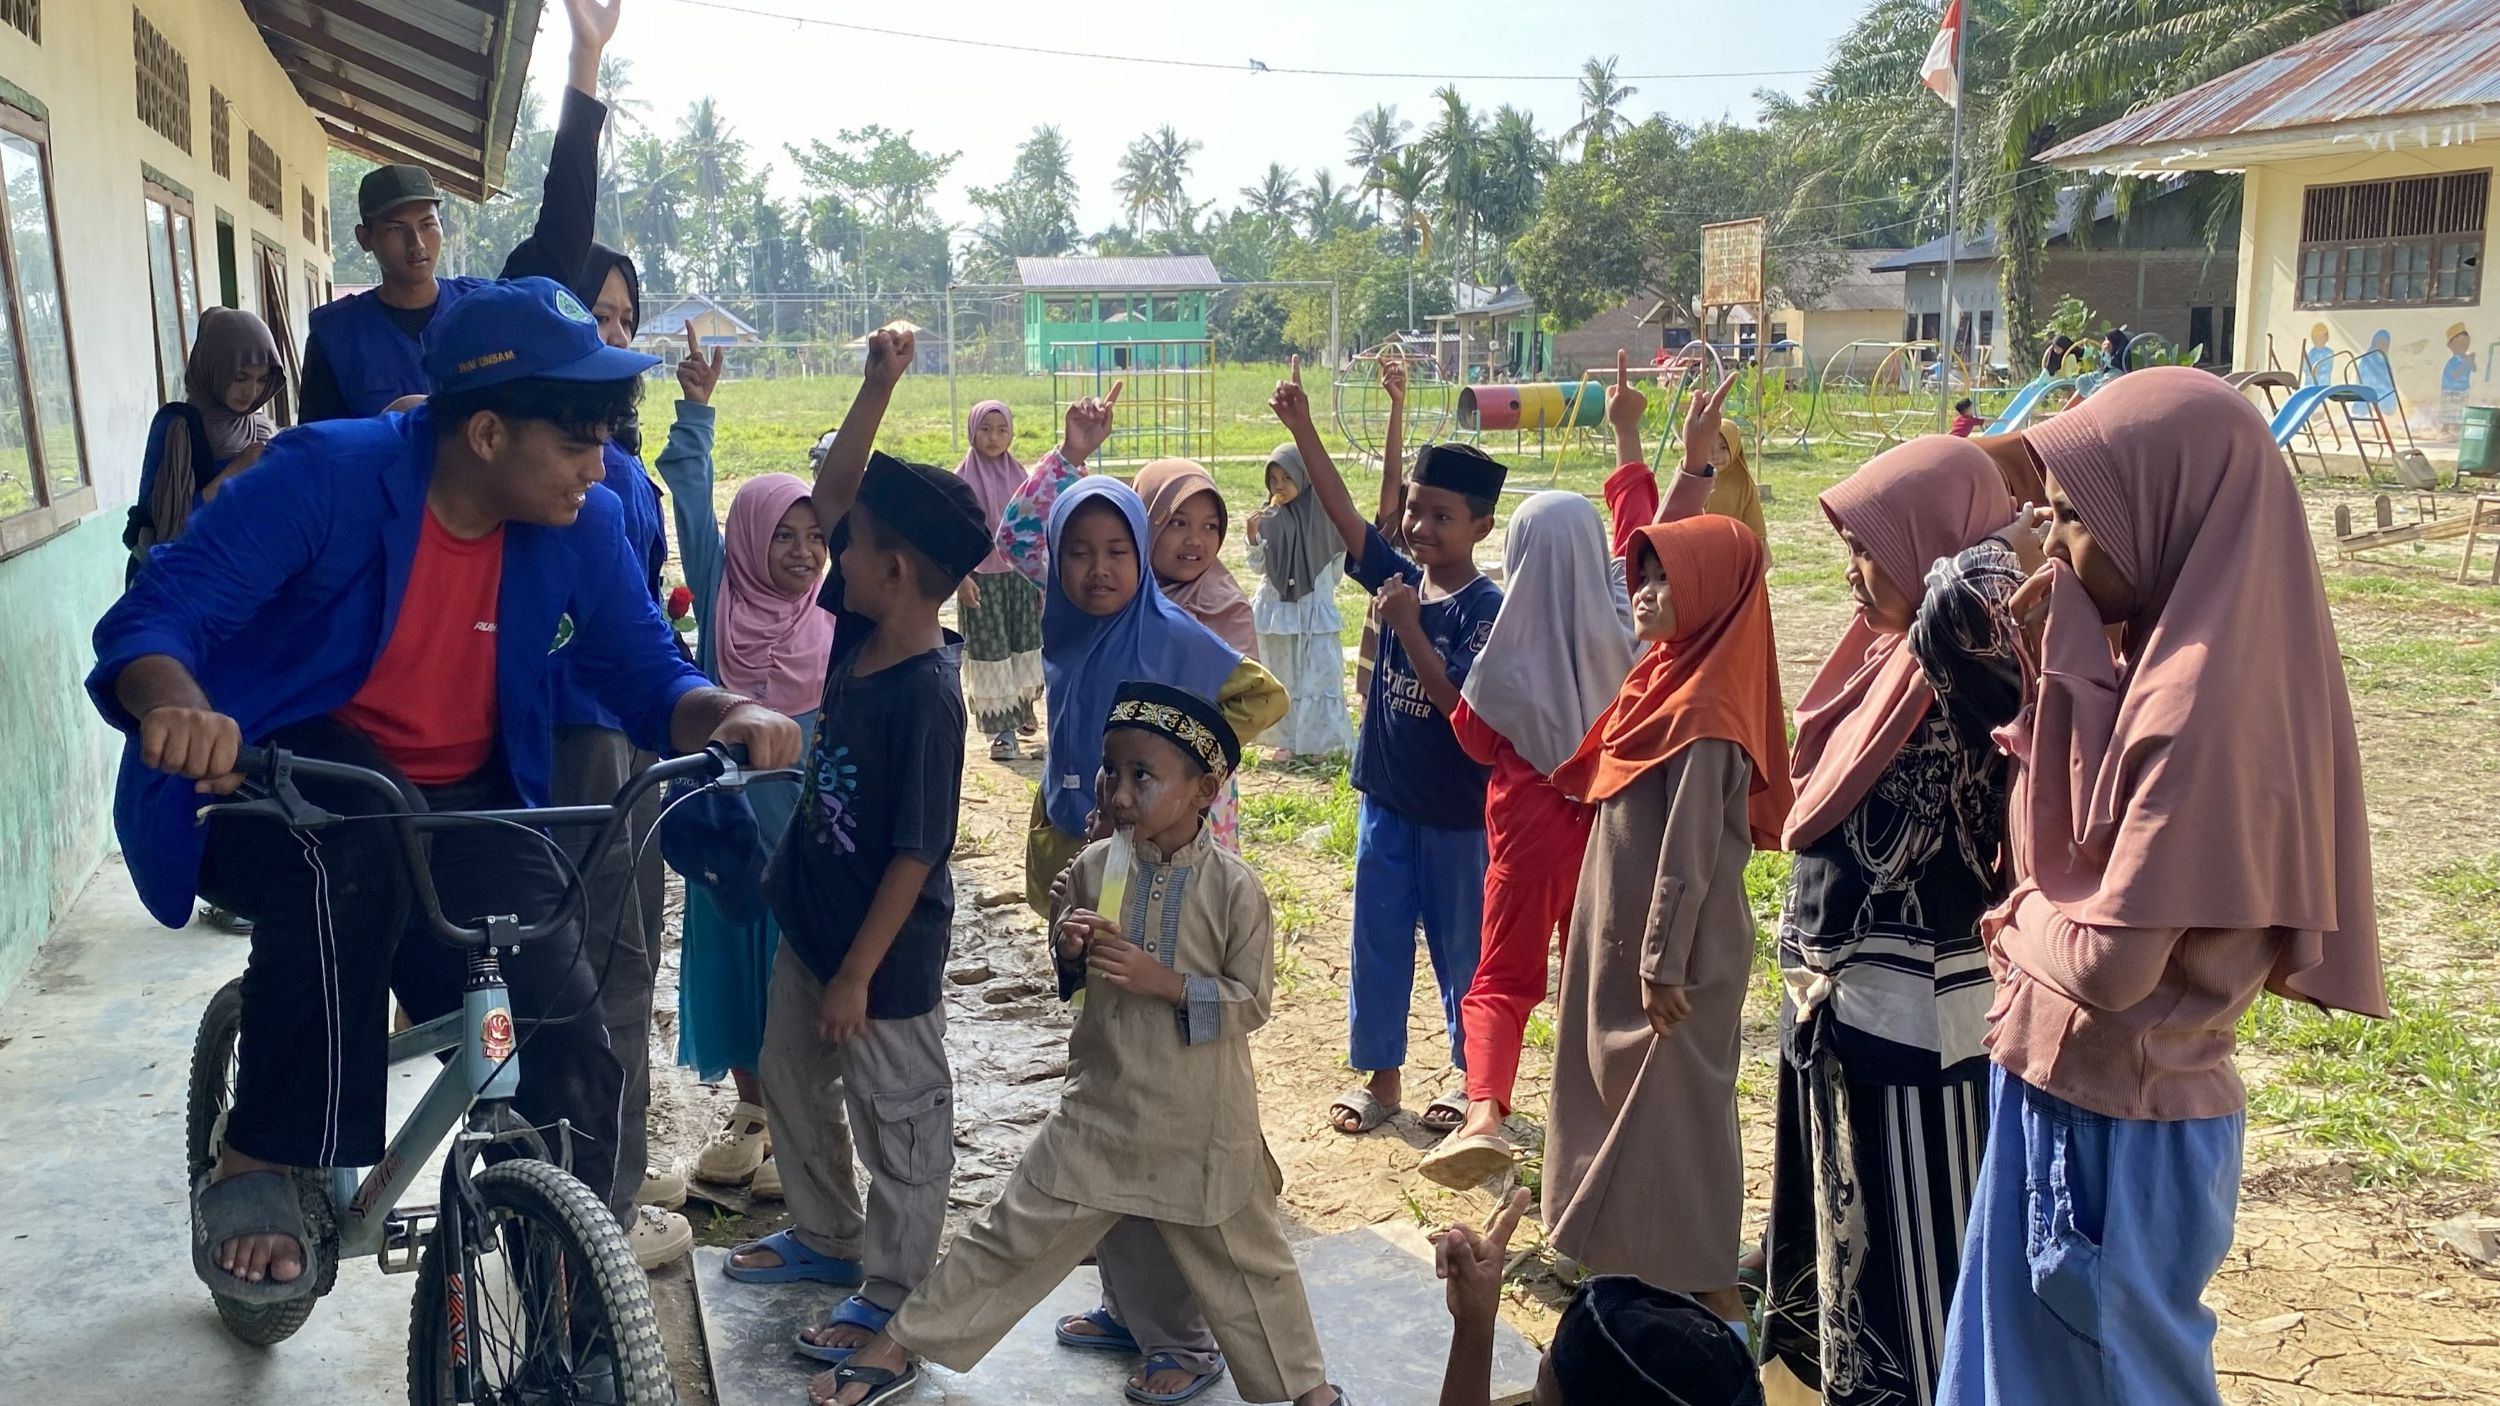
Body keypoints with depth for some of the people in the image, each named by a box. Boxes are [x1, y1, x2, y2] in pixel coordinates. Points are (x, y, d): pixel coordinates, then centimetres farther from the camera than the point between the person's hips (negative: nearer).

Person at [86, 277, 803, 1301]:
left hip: (455, 812, 4)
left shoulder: (580, 525, -7)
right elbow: (154, 616, -23)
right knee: (355, 842, -39)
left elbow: (649, 675, -4)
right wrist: (178, 707, -47)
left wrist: (728, 715, -28)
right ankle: (252, 1173, -23)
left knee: (568, 1050, -15)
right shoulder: (326, 475, -19)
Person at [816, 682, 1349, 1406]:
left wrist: (1165, 980, -23)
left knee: (1243, 1260, 13)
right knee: (1010, 1235, 9)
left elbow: (1252, 1001, -12)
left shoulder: (1234, 888, -15)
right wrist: (1067, 948, -12)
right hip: (1100, 1108, 3)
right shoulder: (1093, 869, -4)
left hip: (1201, 1126, -3)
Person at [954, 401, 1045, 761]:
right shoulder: (962, 479, -7)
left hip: (1019, 574, 4)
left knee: (1024, 645, 9)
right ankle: (1002, 731, 2)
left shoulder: (1018, 475, 6)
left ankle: (1022, 706, 30)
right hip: (981, 578, -4)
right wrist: (962, 577, -17)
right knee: (990, 651, -1)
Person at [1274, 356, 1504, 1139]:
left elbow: (1463, 707, -23)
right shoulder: (1398, 575, 0)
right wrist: (1301, 429, -17)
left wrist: (1408, 627, -27)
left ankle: (1472, 1076, 28)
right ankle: (1379, 1075, 26)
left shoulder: (1485, 609, -15)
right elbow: (1341, 513, -8)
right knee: (1377, 940, 12)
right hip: (1386, 800, 5)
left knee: (1460, 946, 10)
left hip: (1456, 813, -5)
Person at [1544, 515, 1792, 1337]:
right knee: (1630, 1095, 19)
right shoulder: (1668, 677, 8)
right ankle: (1650, 1260, 35)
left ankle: (1707, 1296, 15)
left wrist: (1663, 964, -20)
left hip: (1671, 948, -9)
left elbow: (1689, 851, -22)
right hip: (1626, 935, 9)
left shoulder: (1705, 710, -22)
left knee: (1670, 1107, 2)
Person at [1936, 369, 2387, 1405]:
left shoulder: (2199, 707, -27)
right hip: (2072, 1090, 8)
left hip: (2120, 1121, -8)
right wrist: (2052, 655, -2)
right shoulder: (2166, 663, 1)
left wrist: (2019, 922, -6)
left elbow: (2110, 962, -27)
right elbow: (2065, 842, 8)